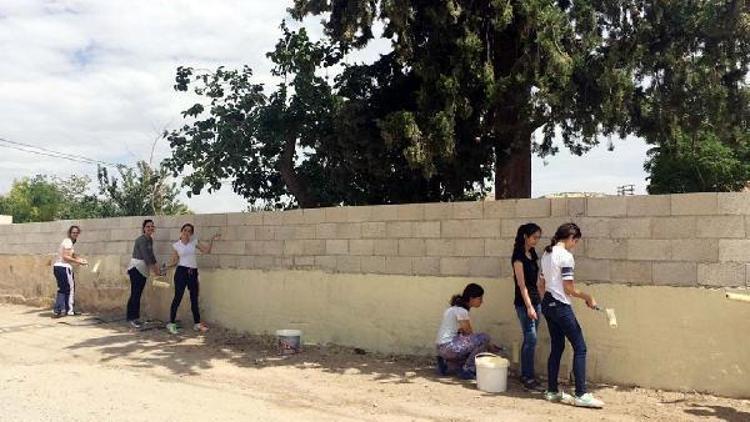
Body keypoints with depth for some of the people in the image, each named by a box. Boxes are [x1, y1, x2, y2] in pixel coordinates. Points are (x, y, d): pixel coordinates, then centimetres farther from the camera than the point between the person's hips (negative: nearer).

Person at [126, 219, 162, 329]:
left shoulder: (150, 239, 12)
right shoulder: (141, 240, -14)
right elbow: (146, 256, -19)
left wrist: (156, 268, 8)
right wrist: (154, 270, -17)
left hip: (143, 270, 8)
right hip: (136, 268, -8)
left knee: (138, 294, 10)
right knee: (135, 294, -8)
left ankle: (135, 317, 14)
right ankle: (131, 318, -4)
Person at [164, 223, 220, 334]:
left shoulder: (194, 242, 8)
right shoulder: (176, 245, 2)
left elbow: (207, 251, 6)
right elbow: (174, 261, 3)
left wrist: (212, 240, -5)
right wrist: (166, 266, -13)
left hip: (193, 273, 4)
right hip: (181, 272, -3)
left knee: (194, 298, 10)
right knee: (178, 297, -6)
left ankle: (197, 323, 19)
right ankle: (171, 323, 2)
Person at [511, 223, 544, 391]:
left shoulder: (532, 253, 12)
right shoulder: (518, 256, -13)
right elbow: (521, 284, -16)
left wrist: (537, 303, 15)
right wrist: (529, 307, -19)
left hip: (535, 300, 8)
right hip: (524, 302, -8)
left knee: (529, 340, 11)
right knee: (531, 339, -8)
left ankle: (526, 375, 18)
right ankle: (529, 378, -1)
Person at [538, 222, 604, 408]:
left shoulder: (546, 254, 12)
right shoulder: (566, 256, -15)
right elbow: (569, 289, -17)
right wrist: (588, 297, -4)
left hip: (548, 305, 9)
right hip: (561, 307, -9)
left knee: (557, 347, 14)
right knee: (580, 347, -2)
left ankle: (552, 391, 19)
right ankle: (581, 395, -1)